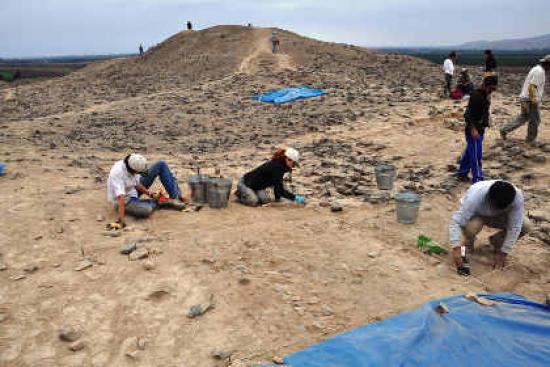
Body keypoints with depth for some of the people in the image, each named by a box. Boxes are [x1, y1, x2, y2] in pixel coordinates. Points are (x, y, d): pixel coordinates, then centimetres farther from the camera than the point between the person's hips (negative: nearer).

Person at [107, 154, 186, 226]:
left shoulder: (132, 165, -12)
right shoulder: (117, 172, -33)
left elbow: (136, 184, 0)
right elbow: (121, 197, -41)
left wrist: (149, 193, -14)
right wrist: (121, 219, -45)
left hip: (134, 191, 7)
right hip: (126, 200, -7)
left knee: (161, 165, -1)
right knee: (145, 210, -41)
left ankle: (175, 197, -8)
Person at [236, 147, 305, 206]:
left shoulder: (279, 164, -1)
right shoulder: (276, 167, -30)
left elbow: (277, 184, 9)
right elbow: (280, 189, -32)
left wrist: (278, 197, 8)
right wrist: (295, 198, -29)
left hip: (257, 185, 9)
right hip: (246, 183, -9)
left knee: (265, 200, -11)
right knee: (253, 202, -26)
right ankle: (240, 193, 1)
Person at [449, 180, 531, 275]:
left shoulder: (517, 197, -33)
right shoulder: (475, 196, -40)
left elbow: (514, 227, -26)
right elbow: (455, 221, -39)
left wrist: (503, 253, -23)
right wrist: (456, 248, -47)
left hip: (498, 216, 3)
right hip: (475, 215, -3)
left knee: (526, 226, -19)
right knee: (471, 227, -37)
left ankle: (496, 241, 9)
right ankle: (468, 242, 0)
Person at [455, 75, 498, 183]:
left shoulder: (485, 95, 10)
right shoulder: (476, 95, -18)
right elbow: (469, 113, -22)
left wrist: (484, 125, 23)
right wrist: (473, 129, -28)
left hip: (480, 129, 9)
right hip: (473, 130, -9)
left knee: (469, 152, 17)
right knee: (476, 155, -5)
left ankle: (462, 173, 27)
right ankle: (477, 178, 1)